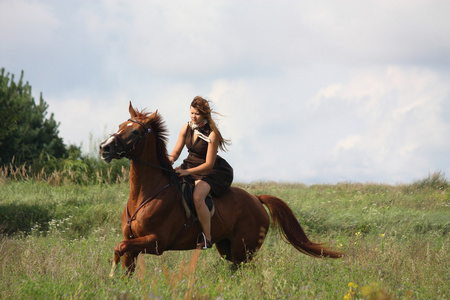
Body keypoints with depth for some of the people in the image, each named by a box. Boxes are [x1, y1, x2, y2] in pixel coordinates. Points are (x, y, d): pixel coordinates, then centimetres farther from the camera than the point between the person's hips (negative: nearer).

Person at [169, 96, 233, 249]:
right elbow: (176, 152, 6)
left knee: (197, 197, -33)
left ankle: (207, 239, -23)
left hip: (210, 171, -7)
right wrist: (170, 159, -18)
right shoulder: (186, 128, 0)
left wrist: (187, 171, -31)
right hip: (190, 165, 7)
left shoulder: (212, 134, -20)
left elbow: (209, 164, -21)